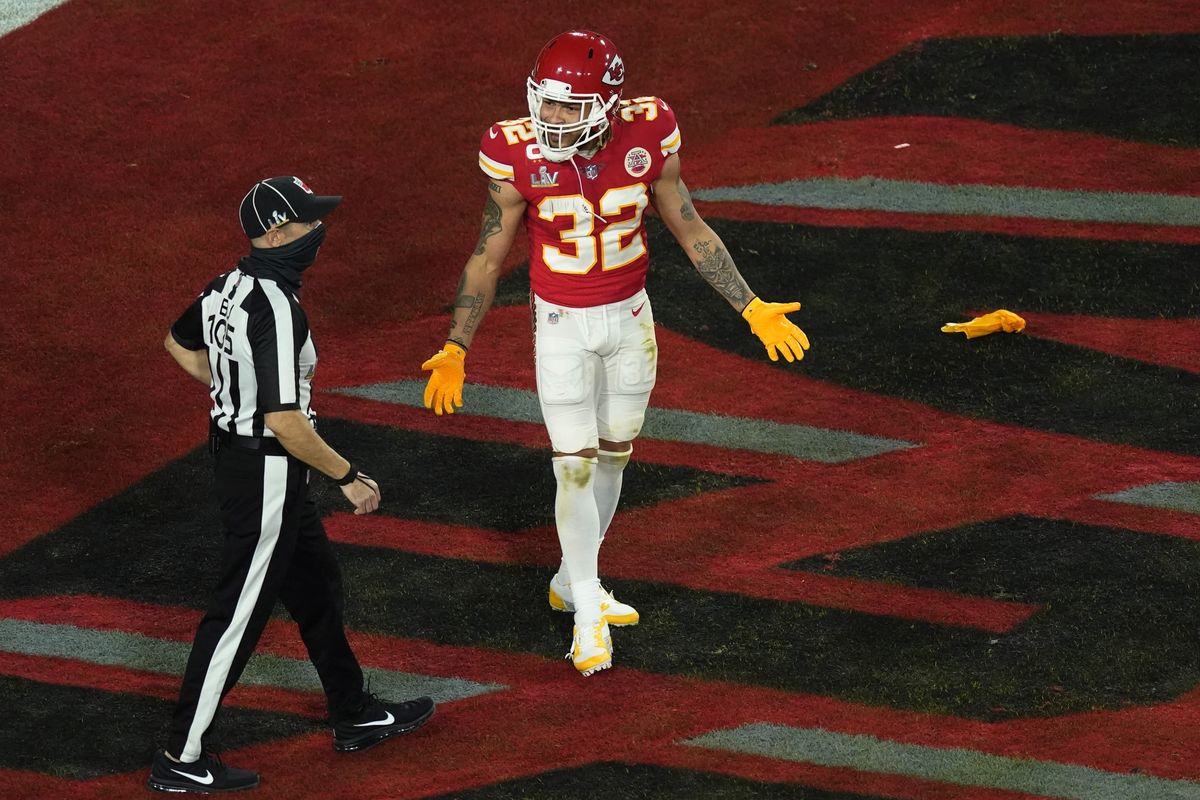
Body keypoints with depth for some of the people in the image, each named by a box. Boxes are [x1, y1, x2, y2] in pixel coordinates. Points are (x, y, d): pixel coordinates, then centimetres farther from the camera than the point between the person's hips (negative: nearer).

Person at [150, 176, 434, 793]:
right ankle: (181, 760, 6)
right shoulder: (275, 309, -28)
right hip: (267, 473, -10)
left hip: (233, 448, 10)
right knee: (240, 612, -1)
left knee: (316, 586, 22)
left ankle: (354, 717, 37)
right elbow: (284, 421, -31)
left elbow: (179, 343, 20)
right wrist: (348, 477, -20)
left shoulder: (228, 287, 1)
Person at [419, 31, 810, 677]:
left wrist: (753, 309, -3)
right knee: (575, 465, -4)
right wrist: (455, 349, -11)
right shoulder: (520, 156, -21)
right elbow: (488, 257, -8)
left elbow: (689, 229, -3)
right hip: (562, 325, -3)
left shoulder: (647, 139, -16)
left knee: (613, 454, 15)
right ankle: (587, 613, 9)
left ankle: (573, 581, 34)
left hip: (630, 315, 3)